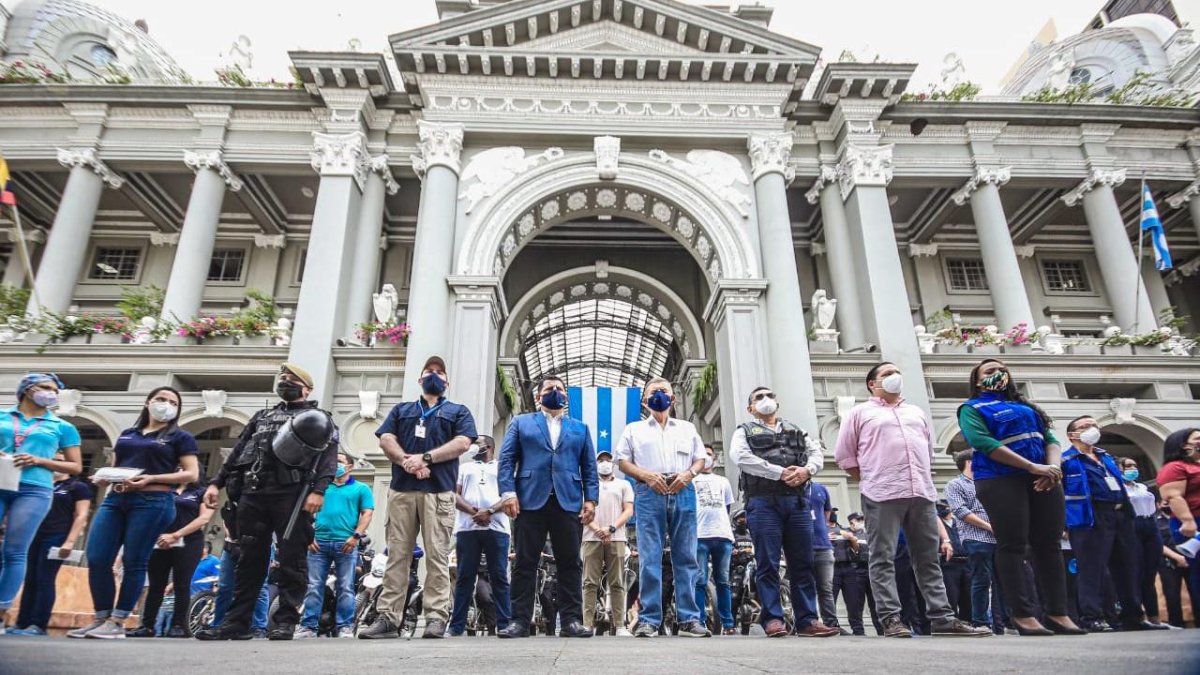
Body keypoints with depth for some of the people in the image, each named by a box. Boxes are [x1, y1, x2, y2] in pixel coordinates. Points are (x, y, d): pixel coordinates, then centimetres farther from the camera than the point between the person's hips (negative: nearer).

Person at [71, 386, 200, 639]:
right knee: (96, 560, -1)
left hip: (153, 502, -5)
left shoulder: (180, 437, 6)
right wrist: (105, 478, 2)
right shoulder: (127, 434, 22)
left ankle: (117, 623, 5)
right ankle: (101, 618, 12)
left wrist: (151, 478, -13)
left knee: (133, 562, -3)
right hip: (115, 499, 5)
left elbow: (192, 474, -3)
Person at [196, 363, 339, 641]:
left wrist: (318, 490, -18)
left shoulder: (318, 418, 11)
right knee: (249, 559, 6)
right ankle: (236, 622, 11)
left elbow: (328, 456, -3)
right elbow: (237, 452, 26)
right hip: (253, 493, 5)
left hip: (292, 494, -5)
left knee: (291, 560, -4)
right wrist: (216, 483, 12)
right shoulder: (262, 416, 29)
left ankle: (286, 621, 0)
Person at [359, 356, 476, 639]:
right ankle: (388, 618, 5)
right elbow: (386, 439, 9)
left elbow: (462, 443, 0)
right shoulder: (401, 410, 24)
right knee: (396, 556, 2)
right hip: (401, 489, 3)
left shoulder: (458, 411, 16)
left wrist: (425, 458, -10)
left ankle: (436, 617, -5)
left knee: (437, 557, -6)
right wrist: (407, 461, -10)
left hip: (439, 491, -2)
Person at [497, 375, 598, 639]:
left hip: (568, 501, 2)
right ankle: (520, 620, 6)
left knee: (570, 563, 1)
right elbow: (506, 459, 6)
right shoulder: (521, 422, 16)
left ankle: (571, 620, 5)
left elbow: (589, 467, 13)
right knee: (525, 562, 0)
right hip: (530, 500, -1)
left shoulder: (580, 428, 21)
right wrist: (508, 492, -8)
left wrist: (591, 499, 0)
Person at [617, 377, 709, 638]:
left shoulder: (687, 428, 21)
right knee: (649, 558, -4)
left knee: (686, 557, 1)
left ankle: (689, 619, 5)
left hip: (683, 493, 2)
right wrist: (647, 475, -9)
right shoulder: (634, 429, 15)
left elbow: (700, 458, 18)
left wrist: (688, 474, -4)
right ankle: (648, 620, -1)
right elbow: (622, 461, 8)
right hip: (649, 493, -2)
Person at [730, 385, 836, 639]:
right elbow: (741, 457, -7)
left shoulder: (796, 431, 26)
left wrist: (806, 470, -10)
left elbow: (817, 452, 13)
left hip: (797, 501, 4)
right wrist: (780, 472, -14)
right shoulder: (745, 431, 12)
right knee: (768, 563, -5)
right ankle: (773, 618, 0)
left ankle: (808, 621, 6)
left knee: (802, 563, 3)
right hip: (763, 501, -4)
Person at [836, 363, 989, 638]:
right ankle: (891, 619, -4)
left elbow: (928, 450, 28)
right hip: (882, 495, -5)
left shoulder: (916, 412, 24)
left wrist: (922, 479, 17)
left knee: (928, 558, 6)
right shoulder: (861, 413, 8)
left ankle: (942, 618, 10)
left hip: (921, 493, 5)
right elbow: (844, 455, 7)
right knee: (883, 559, -5)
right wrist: (869, 481, 4)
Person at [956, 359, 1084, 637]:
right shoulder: (972, 409, 4)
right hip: (1001, 481, -6)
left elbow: (1050, 438, 13)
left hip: (1043, 481, 6)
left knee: (1048, 545, 4)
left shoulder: (1024, 405, 23)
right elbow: (983, 443, -11)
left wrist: (1053, 467, -9)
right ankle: (1023, 615, -2)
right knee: (1012, 546, -5)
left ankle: (1058, 613, 10)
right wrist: (1033, 467, -17)